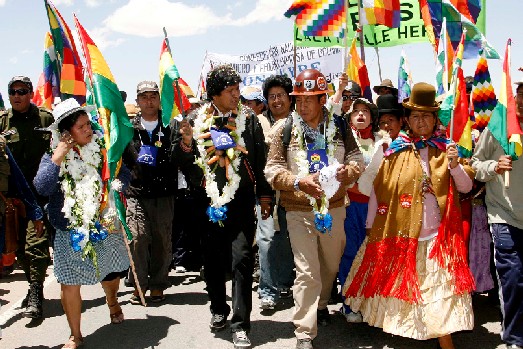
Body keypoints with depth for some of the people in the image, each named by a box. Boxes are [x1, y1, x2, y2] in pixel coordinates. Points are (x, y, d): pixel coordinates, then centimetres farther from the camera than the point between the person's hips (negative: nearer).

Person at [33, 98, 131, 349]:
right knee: (70, 285, -3)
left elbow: (124, 175, 2)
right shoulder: (52, 156, -5)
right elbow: (42, 188, -19)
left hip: (105, 228, 2)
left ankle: (112, 303, 52)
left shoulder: (101, 148, 0)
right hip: (71, 234, -2)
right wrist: (57, 158, -22)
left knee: (111, 273, 18)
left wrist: (112, 192, -15)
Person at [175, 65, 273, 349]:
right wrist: (186, 143, -11)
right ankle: (219, 310, 32)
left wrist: (264, 195, 3)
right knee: (212, 260, 12)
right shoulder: (199, 121, 4)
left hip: (241, 202, -2)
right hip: (209, 202, 2)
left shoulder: (248, 118, 2)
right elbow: (187, 166, 8)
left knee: (241, 259, -7)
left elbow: (260, 160, 5)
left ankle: (240, 324, 0)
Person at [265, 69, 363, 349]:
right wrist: (298, 182, -24)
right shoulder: (285, 130, -6)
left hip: (334, 208, 4)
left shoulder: (339, 128, 1)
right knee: (307, 273, -5)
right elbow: (272, 169, -7)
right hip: (299, 212, -3)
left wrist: (346, 171, -18)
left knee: (331, 265, 20)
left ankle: (321, 304, 48)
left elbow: (357, 159, 5)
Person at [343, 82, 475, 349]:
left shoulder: (445, 149, 4)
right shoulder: (396, 151, -1)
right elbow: (378, 190, 2)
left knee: (439, 289, 2)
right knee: (397, 284, 11)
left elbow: (466, 187, 2)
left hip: (437, 236, 1)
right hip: (400, 234, 0)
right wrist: (371, 226, 2)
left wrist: (454, 165, -16)